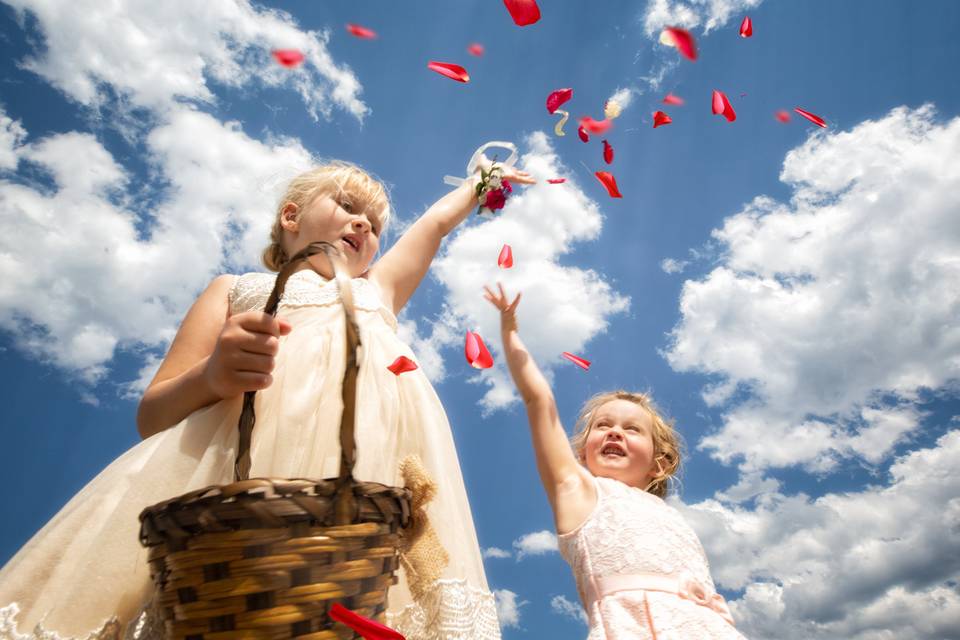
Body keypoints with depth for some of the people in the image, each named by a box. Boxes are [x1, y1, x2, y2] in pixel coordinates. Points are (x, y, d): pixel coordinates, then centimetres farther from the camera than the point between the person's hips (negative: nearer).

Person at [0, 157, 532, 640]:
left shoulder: (378, 291, 38)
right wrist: (212, 376, -5)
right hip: (250, 464, -2)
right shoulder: (236, 289, 27)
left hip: (375, 479, 3)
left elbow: (437, 222, 50)